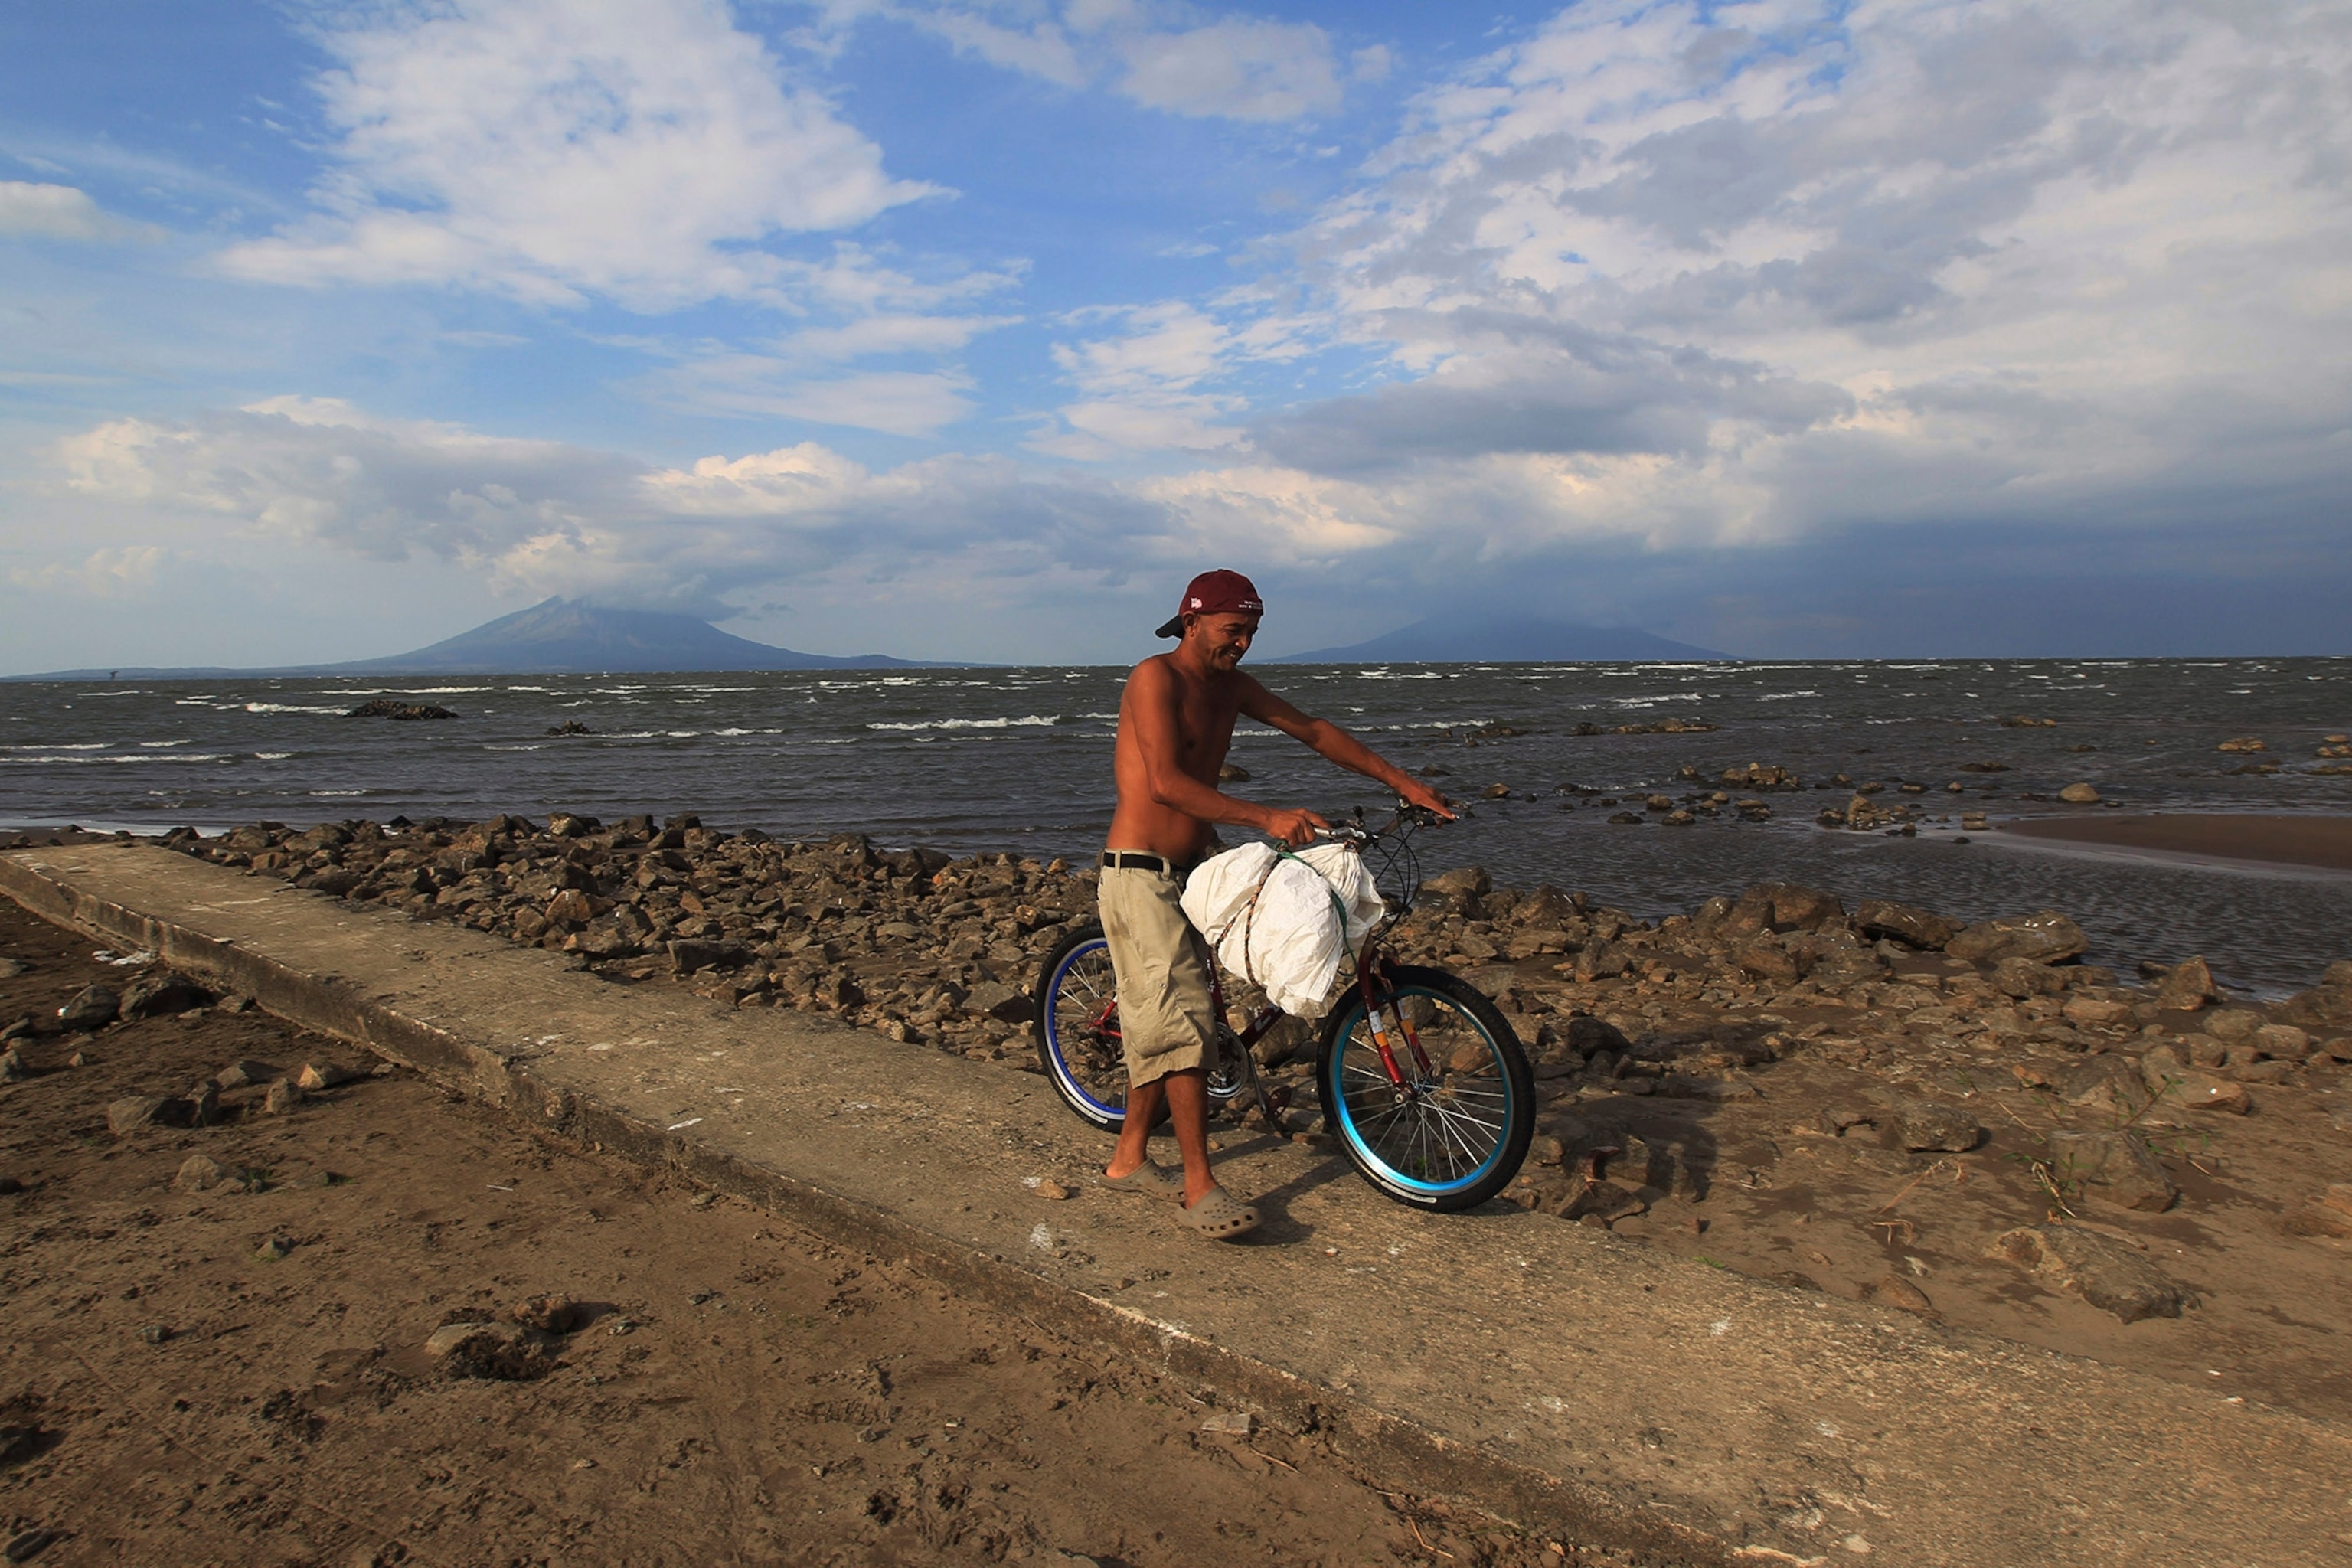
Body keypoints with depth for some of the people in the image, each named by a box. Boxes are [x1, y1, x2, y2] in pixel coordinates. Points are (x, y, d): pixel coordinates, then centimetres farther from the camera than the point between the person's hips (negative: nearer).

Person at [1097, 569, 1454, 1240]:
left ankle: (1129, 1158, 26)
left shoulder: (1230, 686, 11)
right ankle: (1200, 1185, -8)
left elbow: (1313, 730, 15)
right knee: (1184, 1021, -13)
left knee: (1161, 1025, 13)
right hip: (1140, 875, -8)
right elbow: (1167, 783, -25)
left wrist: (1401, 781, 10)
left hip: (1187, 874, 9)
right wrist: (1266, 818, -31)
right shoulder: (1156, 678, -14)